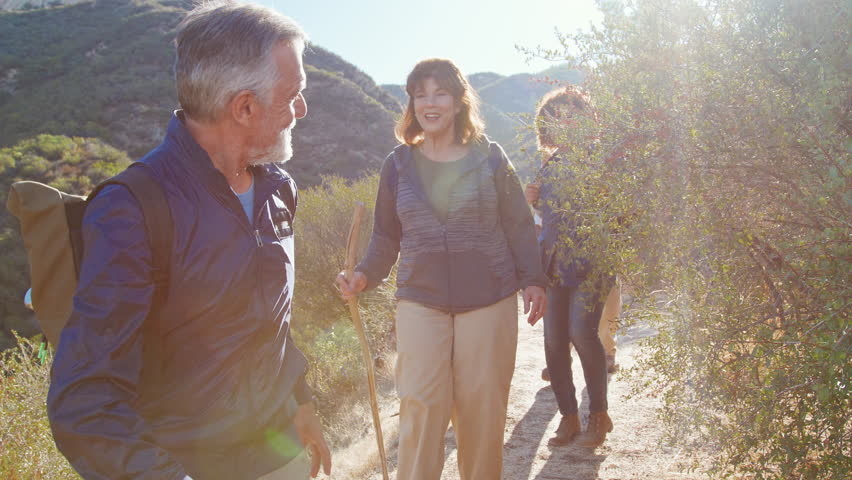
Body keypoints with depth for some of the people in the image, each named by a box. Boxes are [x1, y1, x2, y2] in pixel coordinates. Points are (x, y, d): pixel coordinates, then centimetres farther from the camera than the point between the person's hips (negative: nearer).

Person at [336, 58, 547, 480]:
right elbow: (386, 235, 10)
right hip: (420, 303, 1)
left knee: (482, 405, 8)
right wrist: (365, 275, -5)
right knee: (420, 407, -3)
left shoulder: (489, 157, 2)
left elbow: (518, 225, 7)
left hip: (488, 303, 0)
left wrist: (533, 279, 1)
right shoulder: (399, 164, 5)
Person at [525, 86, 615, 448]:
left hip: (590, 263, -6)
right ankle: (569, 417, 18)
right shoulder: (551, 164, 15)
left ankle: (599, 414, 5)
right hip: (554, 264, 6)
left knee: (582, 332, -17)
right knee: (554, 339, 2)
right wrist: (532, 198, 6)